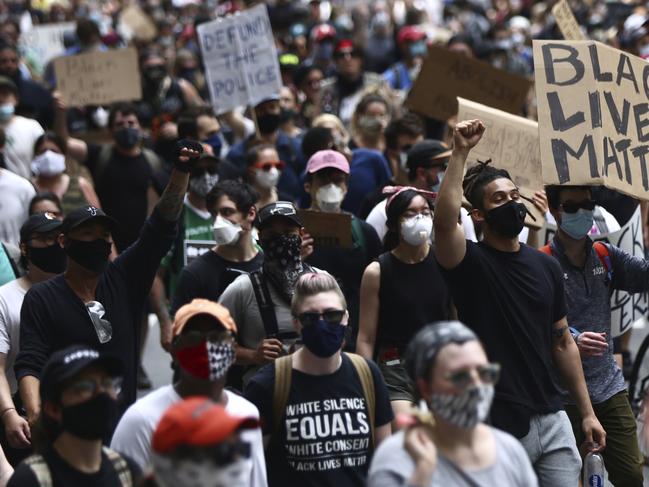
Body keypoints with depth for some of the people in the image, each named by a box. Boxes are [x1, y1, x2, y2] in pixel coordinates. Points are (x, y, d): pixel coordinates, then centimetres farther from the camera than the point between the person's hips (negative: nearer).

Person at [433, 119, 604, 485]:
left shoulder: (546, 266, 9)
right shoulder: (472, 263, -5)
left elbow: (563, 342, 14)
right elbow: (445, 219, -28)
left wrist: (587, 412, 12)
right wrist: (461, 152, -27)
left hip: (552, 419, 5)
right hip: (496, 425, -5)